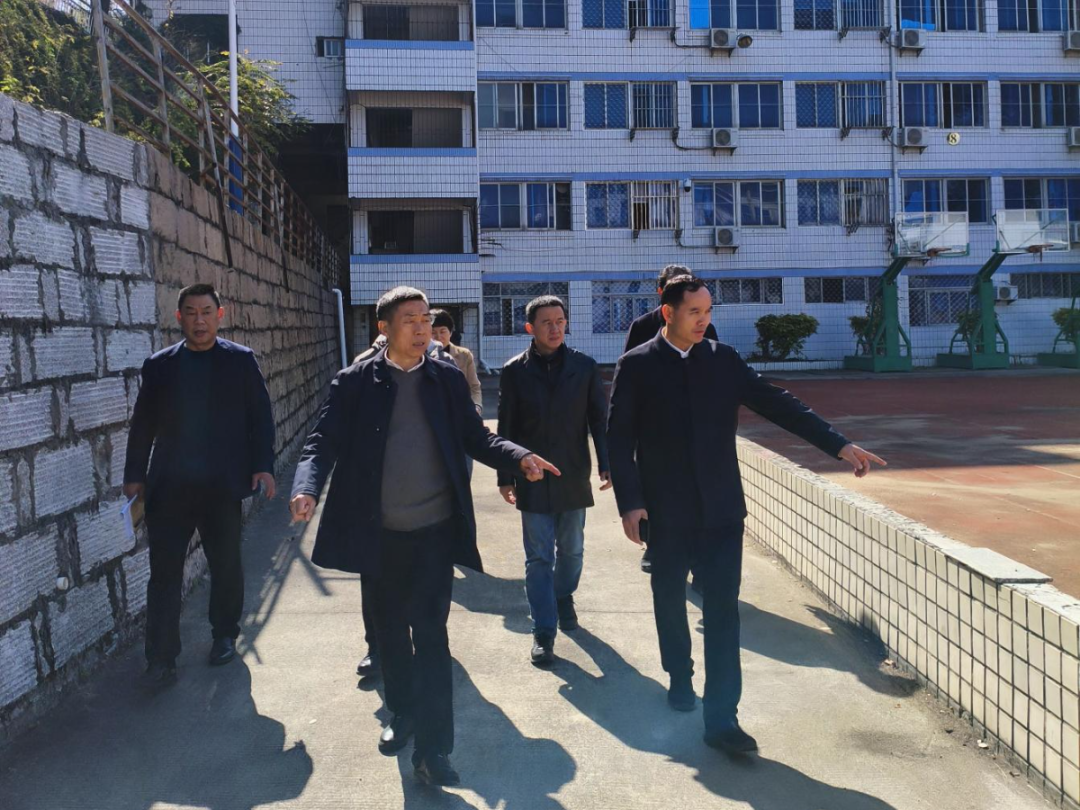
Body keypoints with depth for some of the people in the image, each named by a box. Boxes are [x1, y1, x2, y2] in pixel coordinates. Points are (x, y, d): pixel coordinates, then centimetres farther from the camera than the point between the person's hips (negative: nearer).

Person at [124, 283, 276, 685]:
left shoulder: (242, 360, 1)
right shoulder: (159, 365, 6)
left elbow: (260, 417, -1)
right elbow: (142, 425, 9)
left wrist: (263, 465, -10)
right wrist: (134, 475, 5)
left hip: (222, 485, -1)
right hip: (169, 486, 1)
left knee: (226, 565, 12)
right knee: (164, 571, 2)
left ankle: (225, 634, 32)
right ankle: (161, 657, 10)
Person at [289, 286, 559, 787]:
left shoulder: (448, 379, 1)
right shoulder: (355, 383, -3)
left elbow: (475, 437, 4)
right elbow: (325, 441, -8)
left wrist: (519, 457, -15)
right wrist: (307, 488, -28)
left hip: (434, 529, -1)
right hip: (380, 532, 1)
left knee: (430, 633, -2)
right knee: (391, 630, 17)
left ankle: (432, 750, 5)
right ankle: (402, 714, 40)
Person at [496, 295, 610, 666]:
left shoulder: (585, 367, -1)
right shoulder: (514, 371, -3)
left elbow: (600, 419, 3)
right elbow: (506, 427, 0)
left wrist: (606, 465, -4)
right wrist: (505, 477, 0)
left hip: (573, 476, 2)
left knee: (571, 549, 16)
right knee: (539, 557, 0)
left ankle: (564, 597, 42)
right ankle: (543, 631, 7)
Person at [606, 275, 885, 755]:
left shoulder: (724, 360, 4)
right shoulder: (636, 366, -3)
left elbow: (777, 404, -1)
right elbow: (619, 438, -4)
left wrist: (840, 445, -9)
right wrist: (629, 503, -11)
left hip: (721, 509, 1)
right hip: (665, 512, -1)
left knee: (722, 610, -3)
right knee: (670, 602, 15)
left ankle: (721, 719, 2)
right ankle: (680, 679, 40)